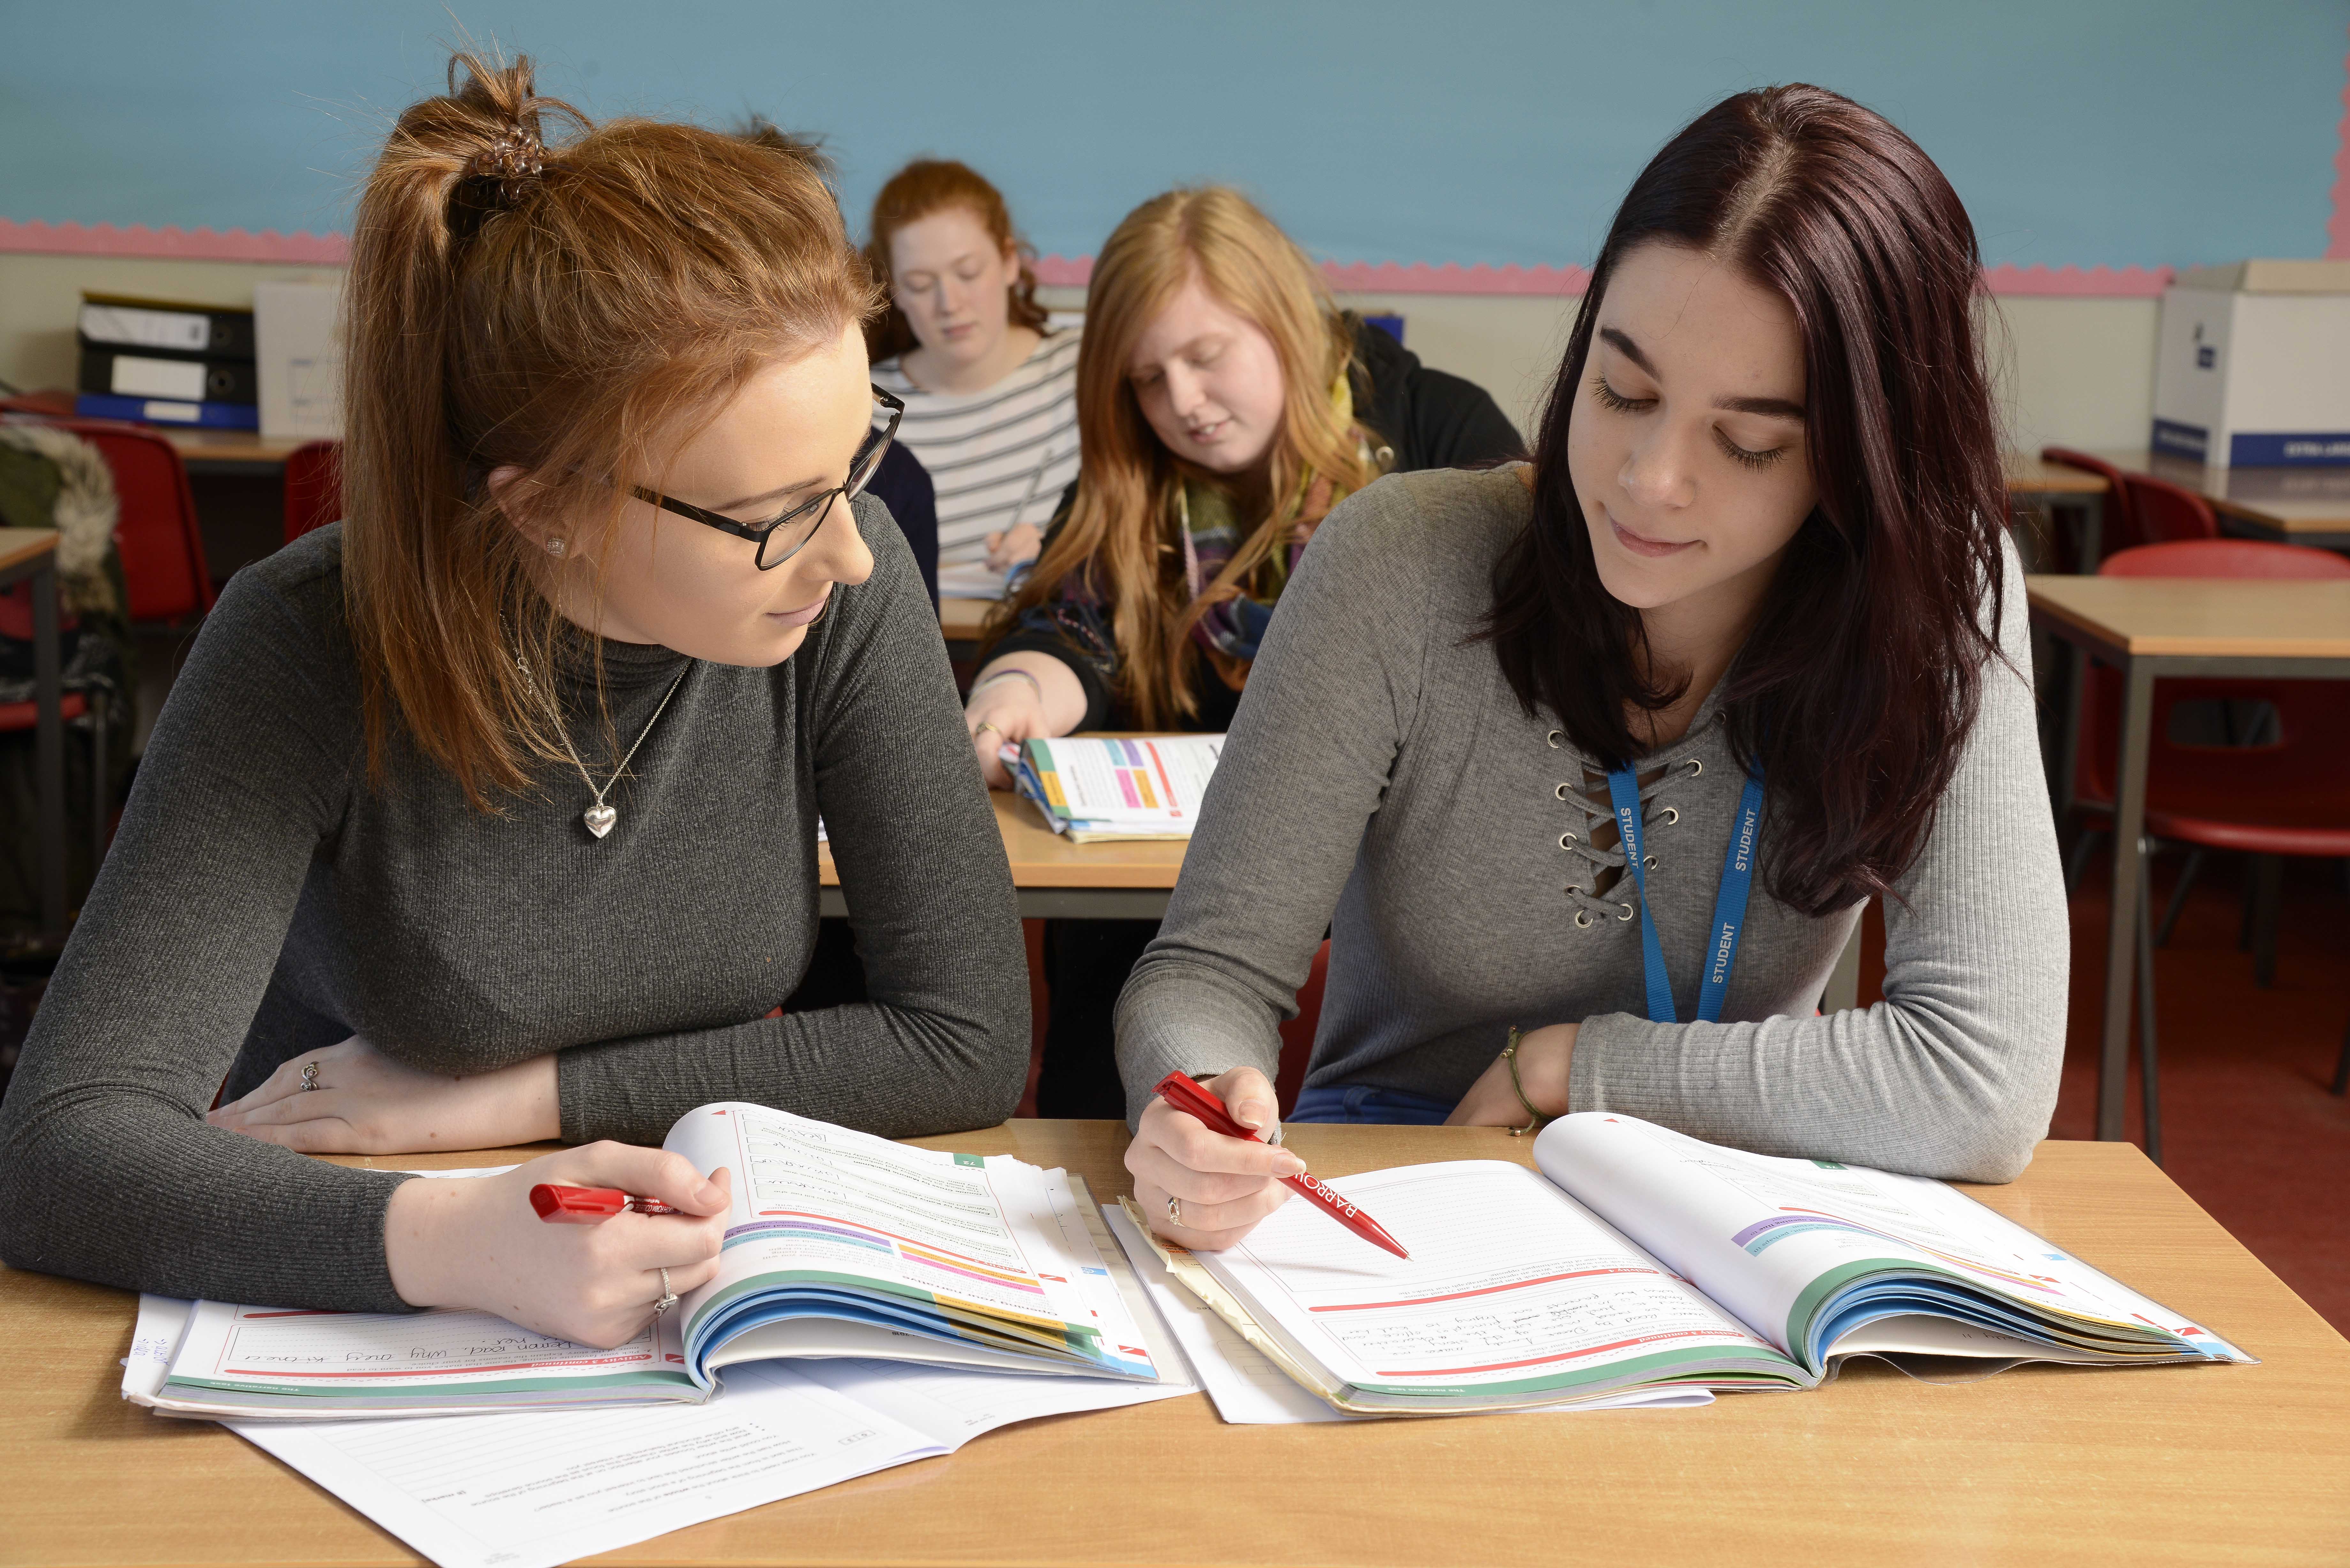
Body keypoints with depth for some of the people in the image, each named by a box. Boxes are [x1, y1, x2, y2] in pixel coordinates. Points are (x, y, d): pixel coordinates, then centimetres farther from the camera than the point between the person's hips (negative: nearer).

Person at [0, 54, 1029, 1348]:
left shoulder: (846, 590, -15)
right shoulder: (312, 652, -20)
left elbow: (971, 1042, -12)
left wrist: (501, 1100, -14)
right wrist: (446, 1241, -42)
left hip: (704, 1299, 0)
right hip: (351, 1347, 1)